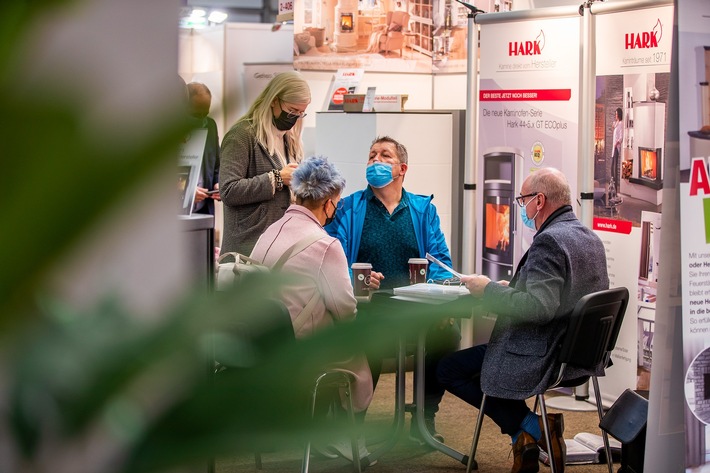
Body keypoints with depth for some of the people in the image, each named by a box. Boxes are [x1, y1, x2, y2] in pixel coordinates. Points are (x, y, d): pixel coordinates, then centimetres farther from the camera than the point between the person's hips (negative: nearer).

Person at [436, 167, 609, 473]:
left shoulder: (549, 241, -22)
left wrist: (489, 290, -18)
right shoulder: (590, 239, 8)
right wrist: (512, 287, 15)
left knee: (448, 370, 4)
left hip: (544, 360, -10)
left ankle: (530, 427, -3)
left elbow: (539, 307, -31)